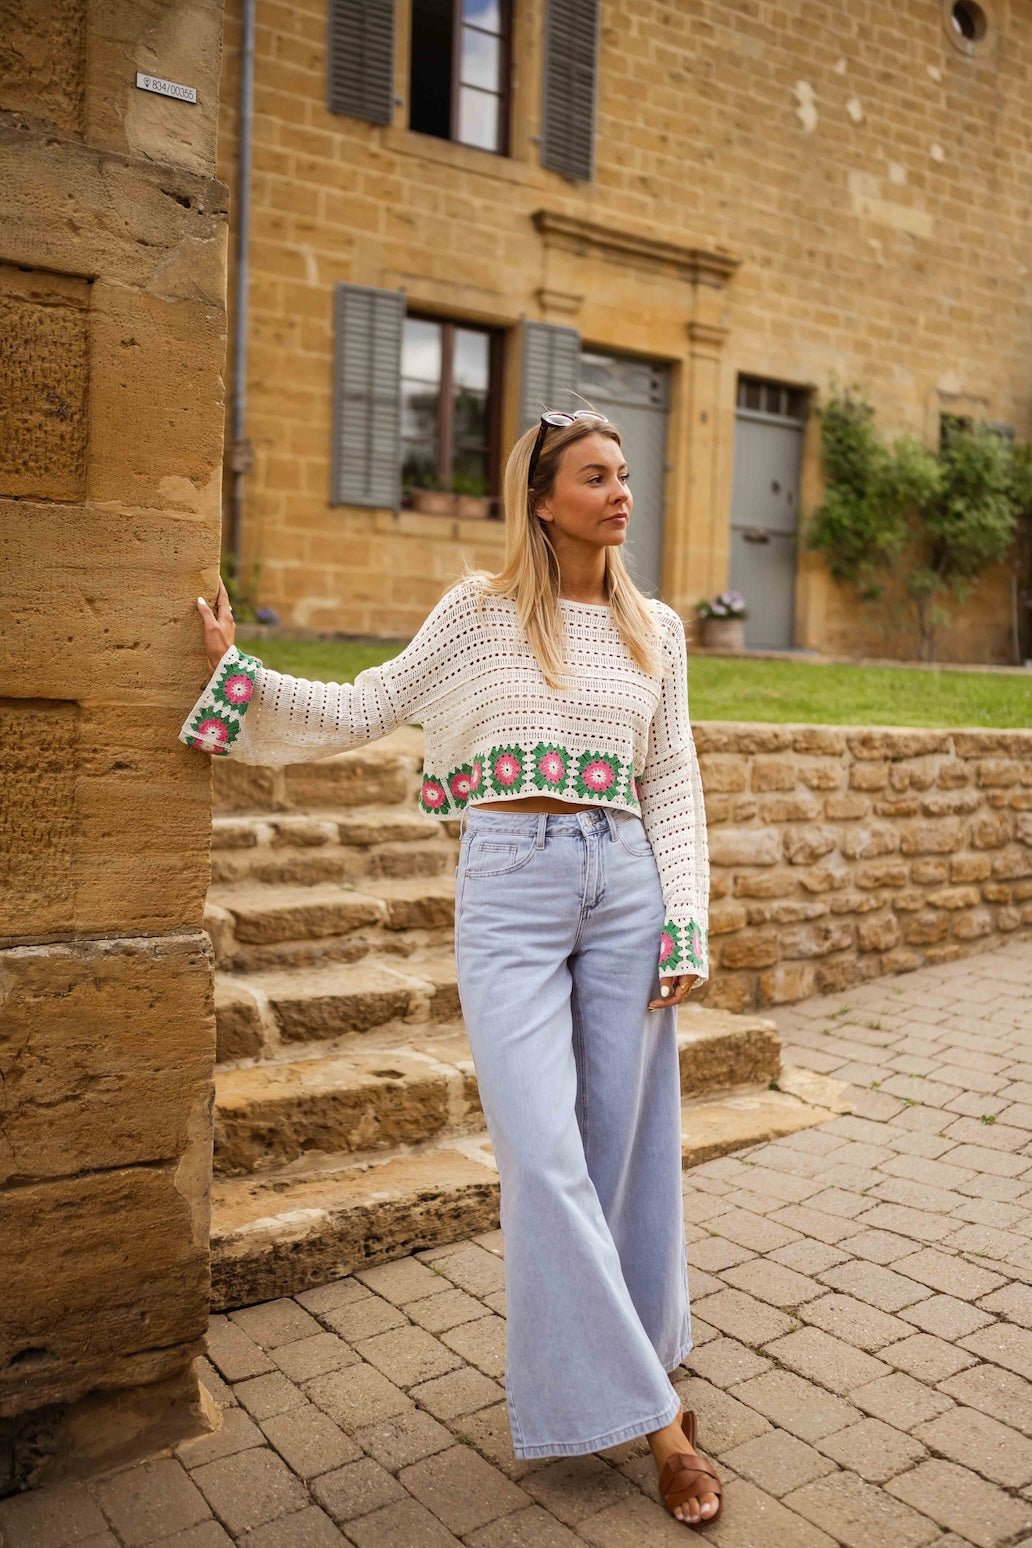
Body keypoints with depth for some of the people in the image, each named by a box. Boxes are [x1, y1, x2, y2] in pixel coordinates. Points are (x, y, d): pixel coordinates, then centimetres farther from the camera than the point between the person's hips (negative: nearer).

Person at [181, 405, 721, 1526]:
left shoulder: (656, 629, 11)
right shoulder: (481, 610, 3)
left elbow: (674, 786, 10)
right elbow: (368, 707, 9)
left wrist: (686, 929, 4)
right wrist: (237, 670, 4)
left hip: (625, 885, 3)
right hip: (509, 888, -3)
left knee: (626, 1143, 9)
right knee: (545, 1155, -6)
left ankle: (622, 1357, 32)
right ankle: (646, 1411, 9)